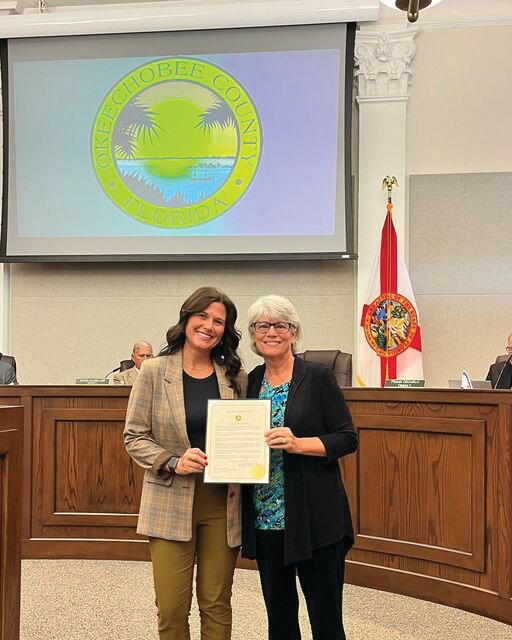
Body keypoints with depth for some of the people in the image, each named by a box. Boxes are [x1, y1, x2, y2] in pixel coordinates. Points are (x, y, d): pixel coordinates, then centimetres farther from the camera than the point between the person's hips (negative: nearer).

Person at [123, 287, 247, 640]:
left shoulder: (236, 375, 4)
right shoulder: (154, 371, -2)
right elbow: (135, 436, -2)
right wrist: (173, 463, -17)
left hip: (223, 503, 2)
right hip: (171, 502, -2)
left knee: (217, 605, 10)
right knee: (172, 608, 2)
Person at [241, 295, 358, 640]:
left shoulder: (318, 377, -5)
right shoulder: (250, 381, 9)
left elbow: (348, 438, -7)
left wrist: (298, 444, -20)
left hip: (314, 518, -5)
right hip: (265, 517, 5)